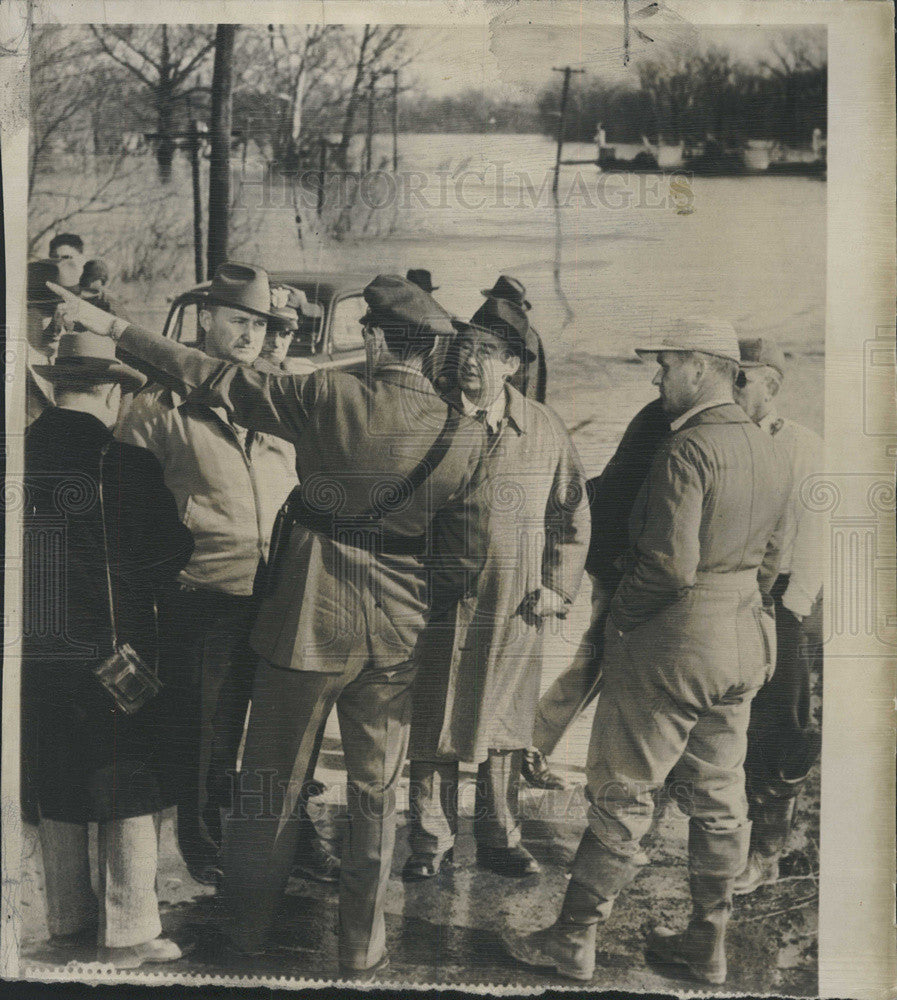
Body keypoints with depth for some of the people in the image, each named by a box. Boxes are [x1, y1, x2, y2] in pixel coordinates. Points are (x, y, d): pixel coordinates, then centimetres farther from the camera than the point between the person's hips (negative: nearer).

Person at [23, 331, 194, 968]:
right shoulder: (127, 465, -17)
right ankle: (128, 932, 17)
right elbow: (173, 554, -10)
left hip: (33, 658, 5)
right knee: (132, 794, 9)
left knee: (57, 794, 19)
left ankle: (68, 918, 32)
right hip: (114, 655, -5)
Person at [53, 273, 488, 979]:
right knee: (376, 793, 14)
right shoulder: (468, 436, -6)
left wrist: (112, 325, 0)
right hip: (396, 630, 2)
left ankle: (249, 927, 34)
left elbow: (215, 380, -9)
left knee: (273, 781, 15)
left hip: (309, 618, -2)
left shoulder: (328, 398, -14)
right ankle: (363, 951, 26)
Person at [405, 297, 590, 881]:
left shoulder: (546, 430, 3)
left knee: (504, 725, 12)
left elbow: (573, 512, 12)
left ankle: (500, 839, 28)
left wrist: (558, 587, 6)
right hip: (440, 601, -1)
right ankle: (432, 843, 22)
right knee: (434, 726, 6)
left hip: (516, 607, 2)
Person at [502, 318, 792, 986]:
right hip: (743, 643, 8)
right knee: (718, 797, 15)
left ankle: (574, 941, 15)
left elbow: (670, 564, -24)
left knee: (623, 794, 3)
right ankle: (708, 945, 27)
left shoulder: (688, 448, -19)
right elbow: (769, 560, 14)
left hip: (671, 644, -8)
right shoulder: (770, 453, 8)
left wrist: (620, 618, -10)